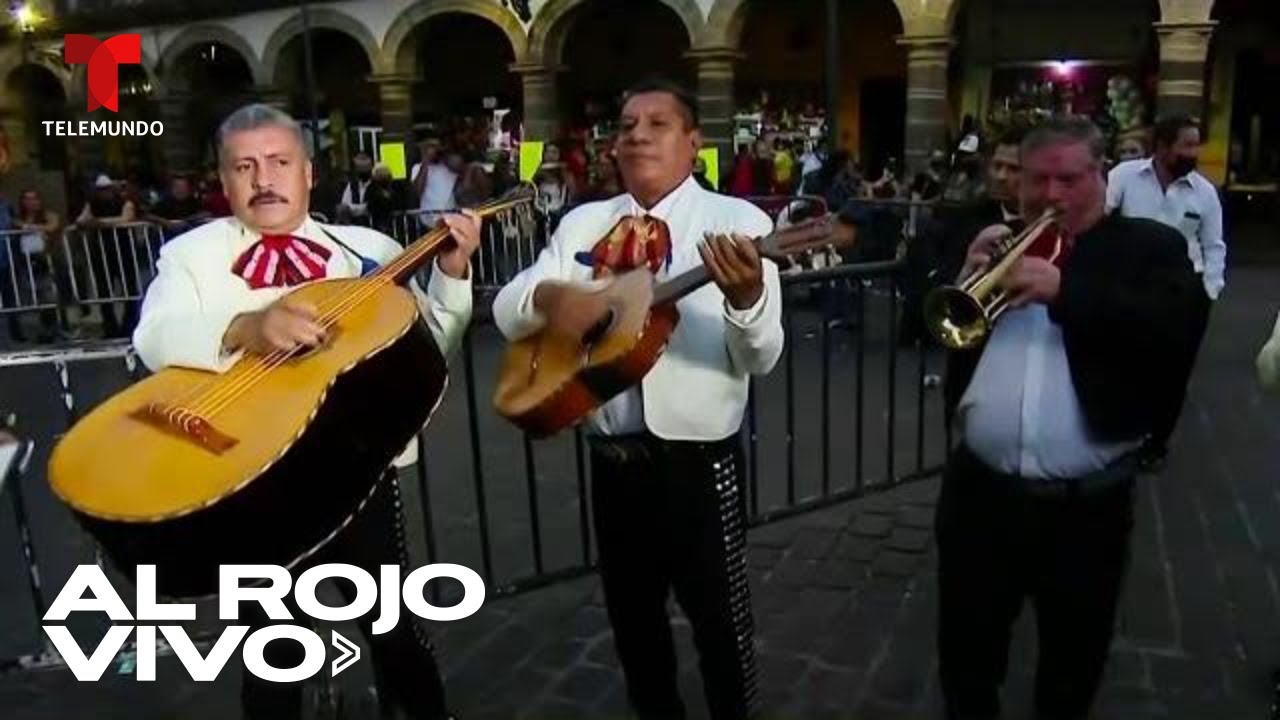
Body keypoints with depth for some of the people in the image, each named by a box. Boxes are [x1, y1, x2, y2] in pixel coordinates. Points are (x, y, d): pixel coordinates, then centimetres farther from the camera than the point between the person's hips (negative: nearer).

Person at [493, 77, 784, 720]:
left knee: (718, 614, 11)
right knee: (631, 612, 20)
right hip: (612, 457, 4)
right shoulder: (582, 223, 6)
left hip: (698, 459, -4)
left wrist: (746, 299, -36)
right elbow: (506, 312, 2)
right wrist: (548, 295, -20)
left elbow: (760, 357, -14)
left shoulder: (738, 221, -7)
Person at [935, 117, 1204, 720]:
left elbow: (1173, 327, -17)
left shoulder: (1150, 248, 0)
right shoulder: (992, 245, 9)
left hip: (1088, 505, -2)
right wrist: (966, 279, -14)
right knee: (965, 647, 18)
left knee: (1073, 663, 18)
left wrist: (1065, 290, -26)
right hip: (980, 490, 2)